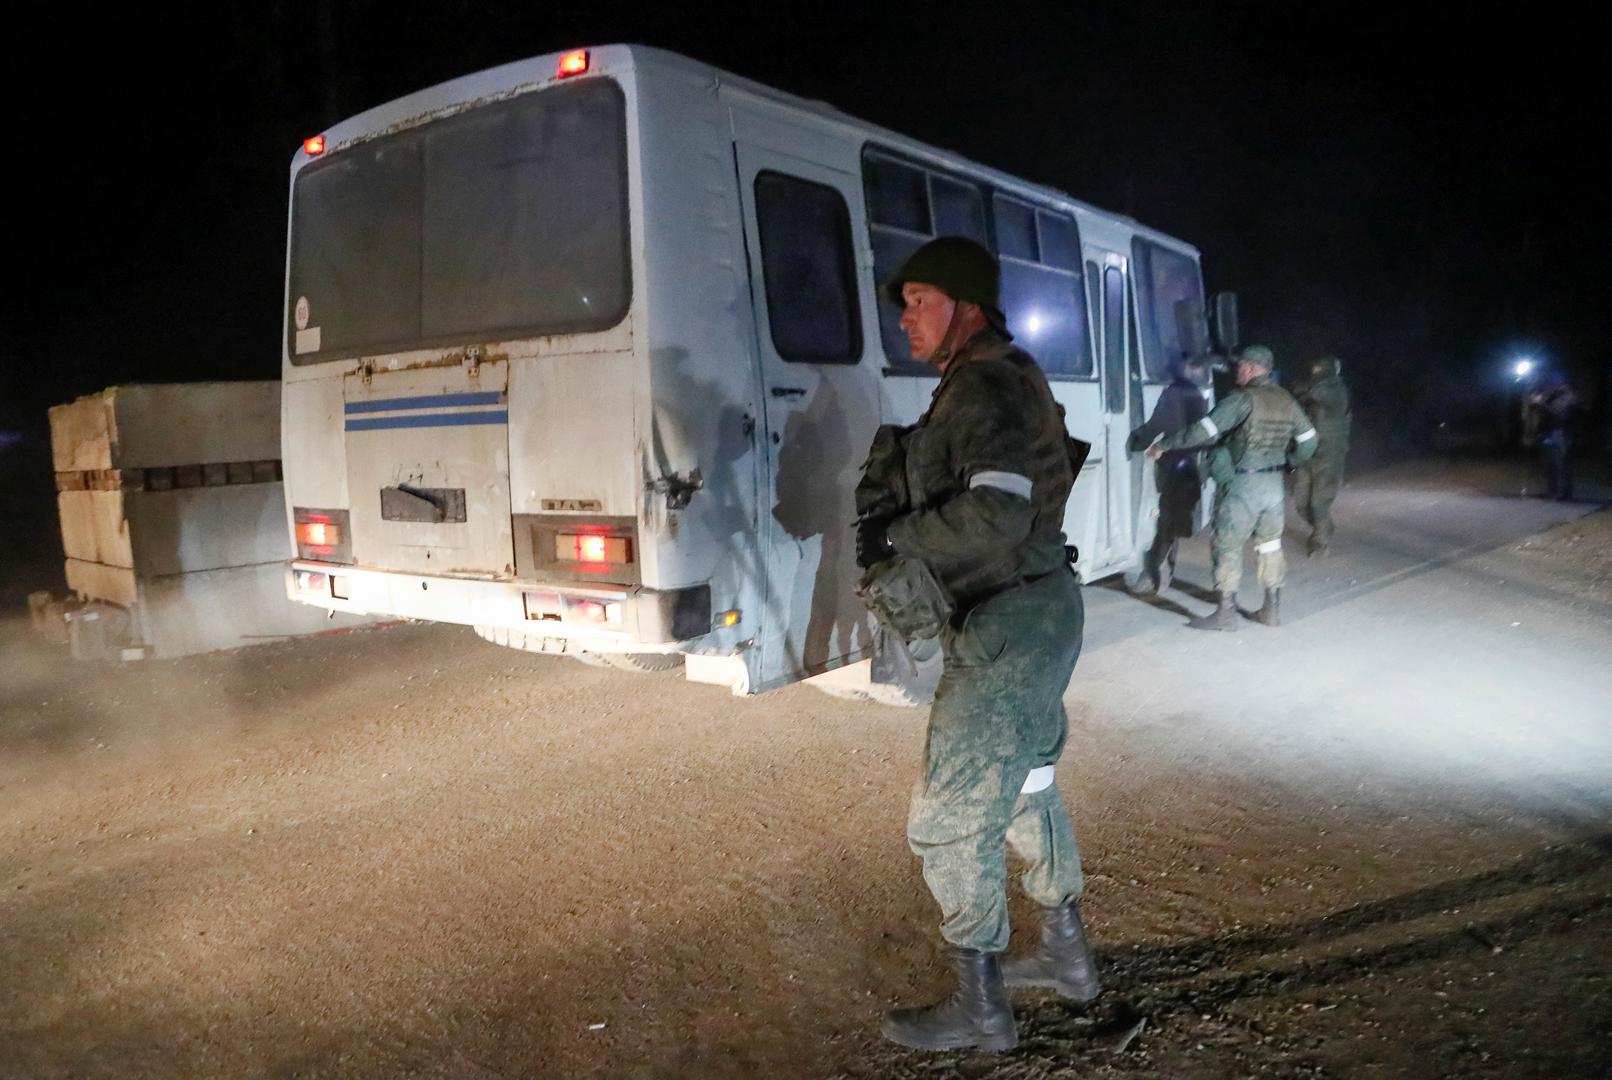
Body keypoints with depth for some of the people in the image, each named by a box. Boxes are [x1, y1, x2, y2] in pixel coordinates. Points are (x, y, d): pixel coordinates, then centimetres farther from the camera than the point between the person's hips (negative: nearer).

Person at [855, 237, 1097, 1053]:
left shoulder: (983, 386, -18)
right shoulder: (1009, 377, 13)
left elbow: (996, 515, -30)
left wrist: (896, 534, -17)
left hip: (1006, 631, -11)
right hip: (1039, 613, 11)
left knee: (948, 818, 0)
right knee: (1025, 786, 24)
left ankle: (979, 1007, 16)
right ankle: (1066, 954, 40)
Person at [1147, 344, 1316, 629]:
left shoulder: (1243, 399, -14)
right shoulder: (1286, 400, 9)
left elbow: (1205, 431, -21)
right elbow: (1308, 440, 16)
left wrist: (1163, 445, -15)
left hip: (1243, 485, -7)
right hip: (1274, 485, 7)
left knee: (1227, 546, -1)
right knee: (1270, 545, 17)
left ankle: (1226, 613, -2)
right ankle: (1272, 609, 21)